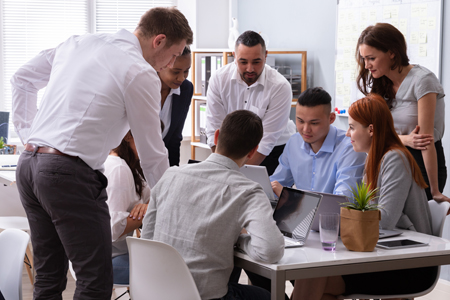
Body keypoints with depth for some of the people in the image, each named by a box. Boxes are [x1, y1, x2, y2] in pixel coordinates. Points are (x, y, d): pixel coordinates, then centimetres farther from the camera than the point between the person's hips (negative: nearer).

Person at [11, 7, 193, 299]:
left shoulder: (78, 43, 15)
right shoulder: (141, 74, -7)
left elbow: (22, 79, 24)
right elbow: (152, 154, -3)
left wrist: (29, 134, 22)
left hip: (28, 165, 9)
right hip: (70, 175, -8)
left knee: (48, 276, 16)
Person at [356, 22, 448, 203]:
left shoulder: (422, 81, -16)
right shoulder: (379, 84, 6)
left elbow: (427, 138, -19)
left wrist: (435, 191, -17)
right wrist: (406, 140, -19)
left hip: (425, 165, -6)